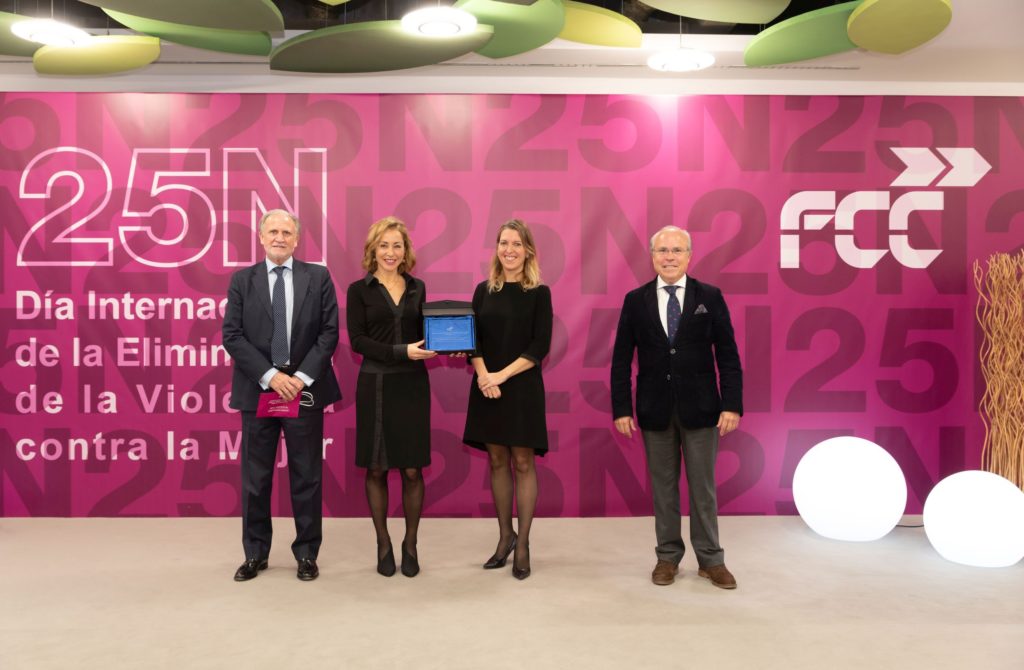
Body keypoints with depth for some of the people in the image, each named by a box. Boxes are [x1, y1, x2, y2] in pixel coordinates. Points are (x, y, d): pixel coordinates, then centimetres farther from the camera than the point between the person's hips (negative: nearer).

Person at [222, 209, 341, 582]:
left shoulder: (318, 277, 4)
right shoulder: (242, 280, 5)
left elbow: (329, 332, -2)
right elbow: (232, 336, -2)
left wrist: (301, 377, -12)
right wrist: (270, 376, -13)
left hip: (305, 389, -1)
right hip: (257, 390, 1)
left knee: (307, 476, 6)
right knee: (255, 477, 8)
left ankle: (307, 554, 19)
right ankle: (255, 554, 22)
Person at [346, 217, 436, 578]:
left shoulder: (417, 287, 9)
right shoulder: (360, 289, -1)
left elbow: (422, 332, 13)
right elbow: (357, 340, -8)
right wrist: (401, 351, -19)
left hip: (412, 385, 2)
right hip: (375, 385, -2)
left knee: (412, 469, 3)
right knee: (376, 468, 6)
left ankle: (410, 544, 19)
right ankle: (383, 544, 22)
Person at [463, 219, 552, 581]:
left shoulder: (539, 293, -2)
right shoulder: (484, 290, 8)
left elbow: (540, 347, -8)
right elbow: (472, 339, 3)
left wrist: (503, 375, -17)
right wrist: (483, 375, -14)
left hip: (522, 387, -3)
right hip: (486, 387, 3)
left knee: (523, 462, 1)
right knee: (497, 461, 9)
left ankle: (523, 545, 10)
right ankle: (505, 536, 23)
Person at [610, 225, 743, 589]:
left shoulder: (710, 297, 0)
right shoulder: (635, 300, 2)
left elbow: (728, 355, -1)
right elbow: (621, 359, 2)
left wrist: (732, 405, -9)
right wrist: (621, 409, -3)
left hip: (699, 406, -1)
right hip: (655, 408, 1)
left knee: (703, 485, 6)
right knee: (663, 485, 10)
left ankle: (710, 559, 19)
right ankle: (668, 556, 22)